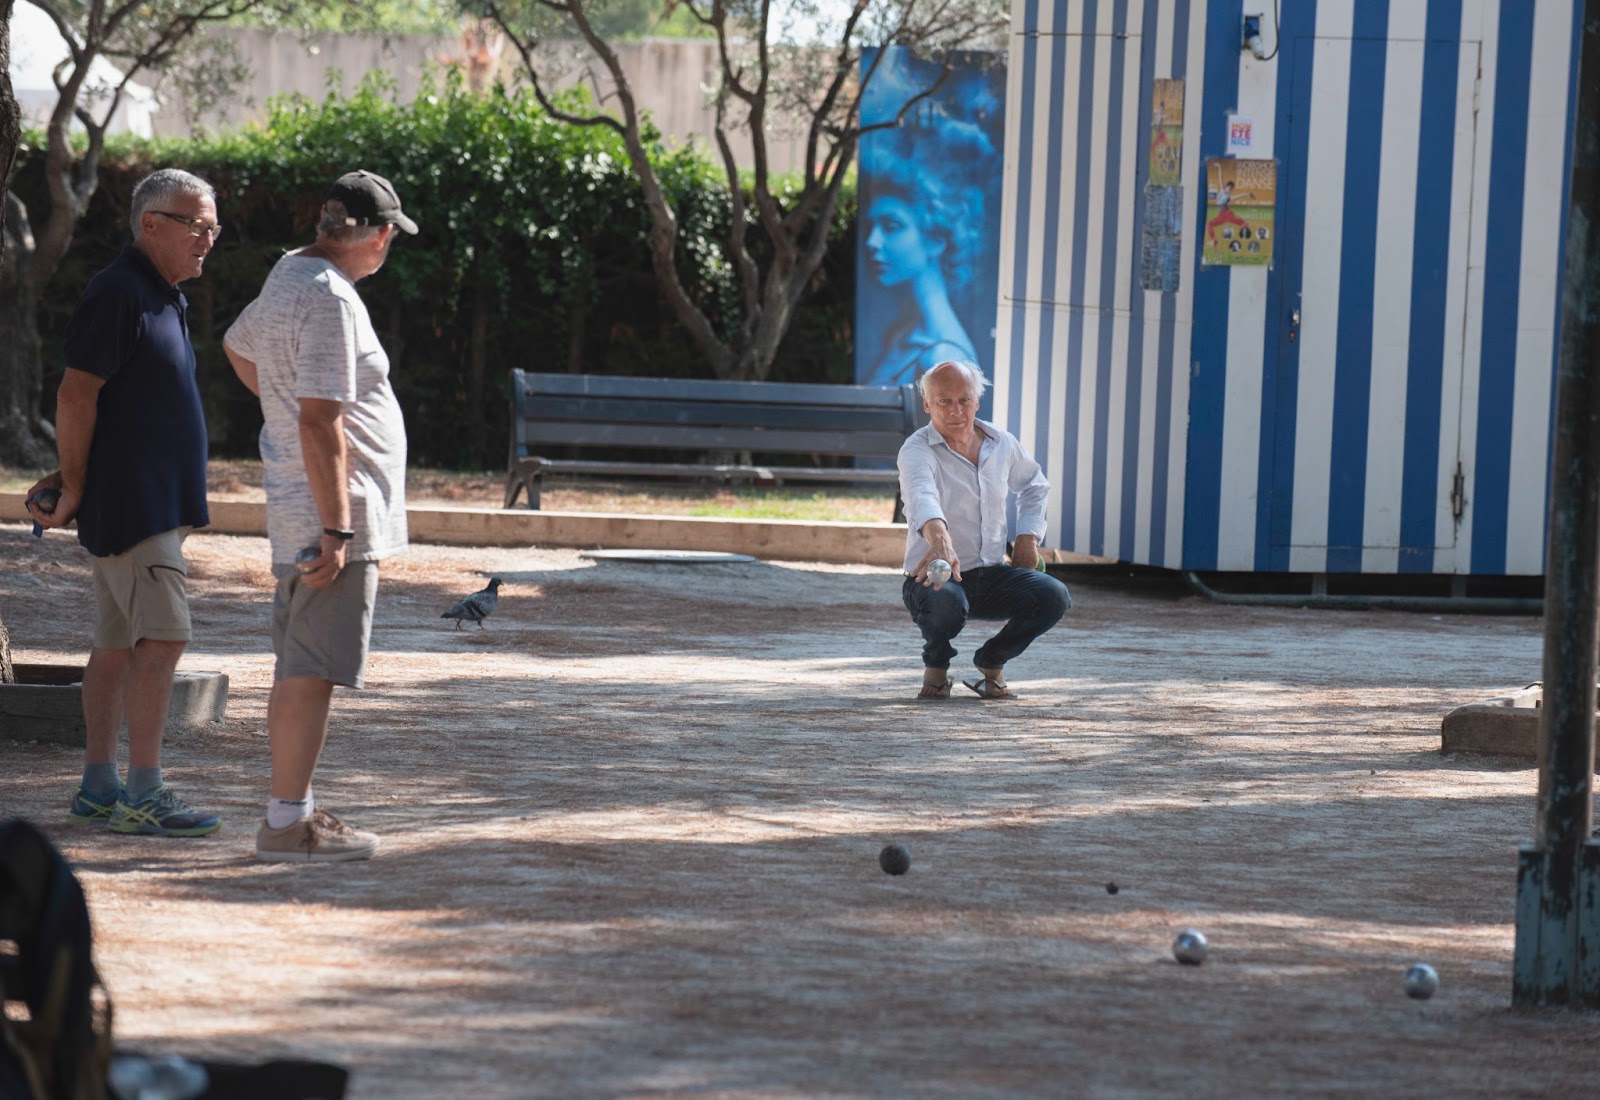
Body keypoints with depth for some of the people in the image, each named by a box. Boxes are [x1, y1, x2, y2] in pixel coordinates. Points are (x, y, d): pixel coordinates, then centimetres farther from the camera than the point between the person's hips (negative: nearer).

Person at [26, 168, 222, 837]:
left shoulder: (164, 298, 18)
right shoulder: (119, 293, -14)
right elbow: (76, 395, -17)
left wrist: (71, 480, 18)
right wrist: (74, 486, -12)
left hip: (156, 501, 10)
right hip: (130, 504, -10)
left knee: (119, 645, 11)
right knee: (163, 637, -13)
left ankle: (97, 788, 14)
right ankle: (142, 796, -12)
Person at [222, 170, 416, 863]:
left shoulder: (288, 276, 12)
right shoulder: (329, 299, -18)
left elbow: (238, 345, 33)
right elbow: (319, 423, -23)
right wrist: (336, 529, -23)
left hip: (302, 513, 10)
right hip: (332, 508, -10)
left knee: (298, 667, 14)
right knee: (313, 670, -9)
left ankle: (292, 809, 20)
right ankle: (287, 822, -8)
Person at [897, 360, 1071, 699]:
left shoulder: (1001, 444, 5)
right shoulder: (917, 451, -16)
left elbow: (1034, 486, 26)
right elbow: (922, 495, -39)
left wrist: (1028, 537, 10)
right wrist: (939, 539, -60)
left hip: (991, 576, 5)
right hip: (935, 579, -5)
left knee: (1053, 596, -19)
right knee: (946, 601, -40)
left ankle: (991, 662, 8)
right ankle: (936, 668, -3)